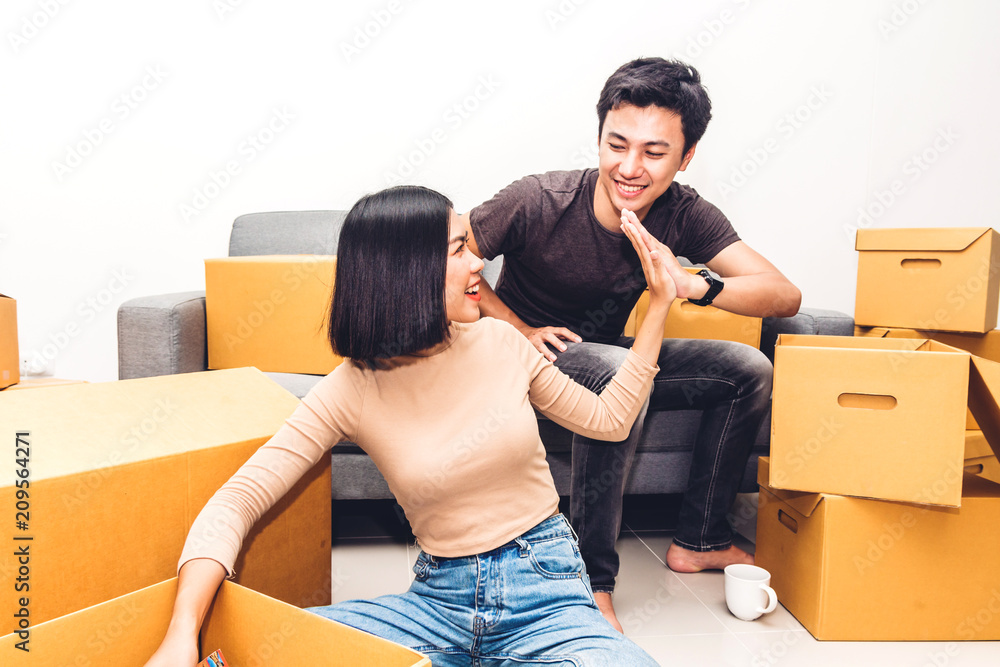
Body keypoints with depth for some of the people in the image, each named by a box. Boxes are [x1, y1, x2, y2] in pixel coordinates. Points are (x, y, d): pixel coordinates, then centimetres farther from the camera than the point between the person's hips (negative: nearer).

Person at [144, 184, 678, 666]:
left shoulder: (499, 343, -1)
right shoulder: (352, 391, -8)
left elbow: (608, 419, 11)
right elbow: (238, 500, -11)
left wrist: (659, 306, 7)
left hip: (544, 592, 1)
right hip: (442, 599, 0)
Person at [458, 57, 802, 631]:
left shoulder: (684, 215, -14)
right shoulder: (537, 203, -25)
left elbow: (785, 296, -19)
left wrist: (693, 285, -37)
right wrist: (521, 330, -18)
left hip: (608, 356, 5)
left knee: (749, 369, -5)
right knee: (624, 371, -36)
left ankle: (699, 541, 8)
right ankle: (594, 577, -23)